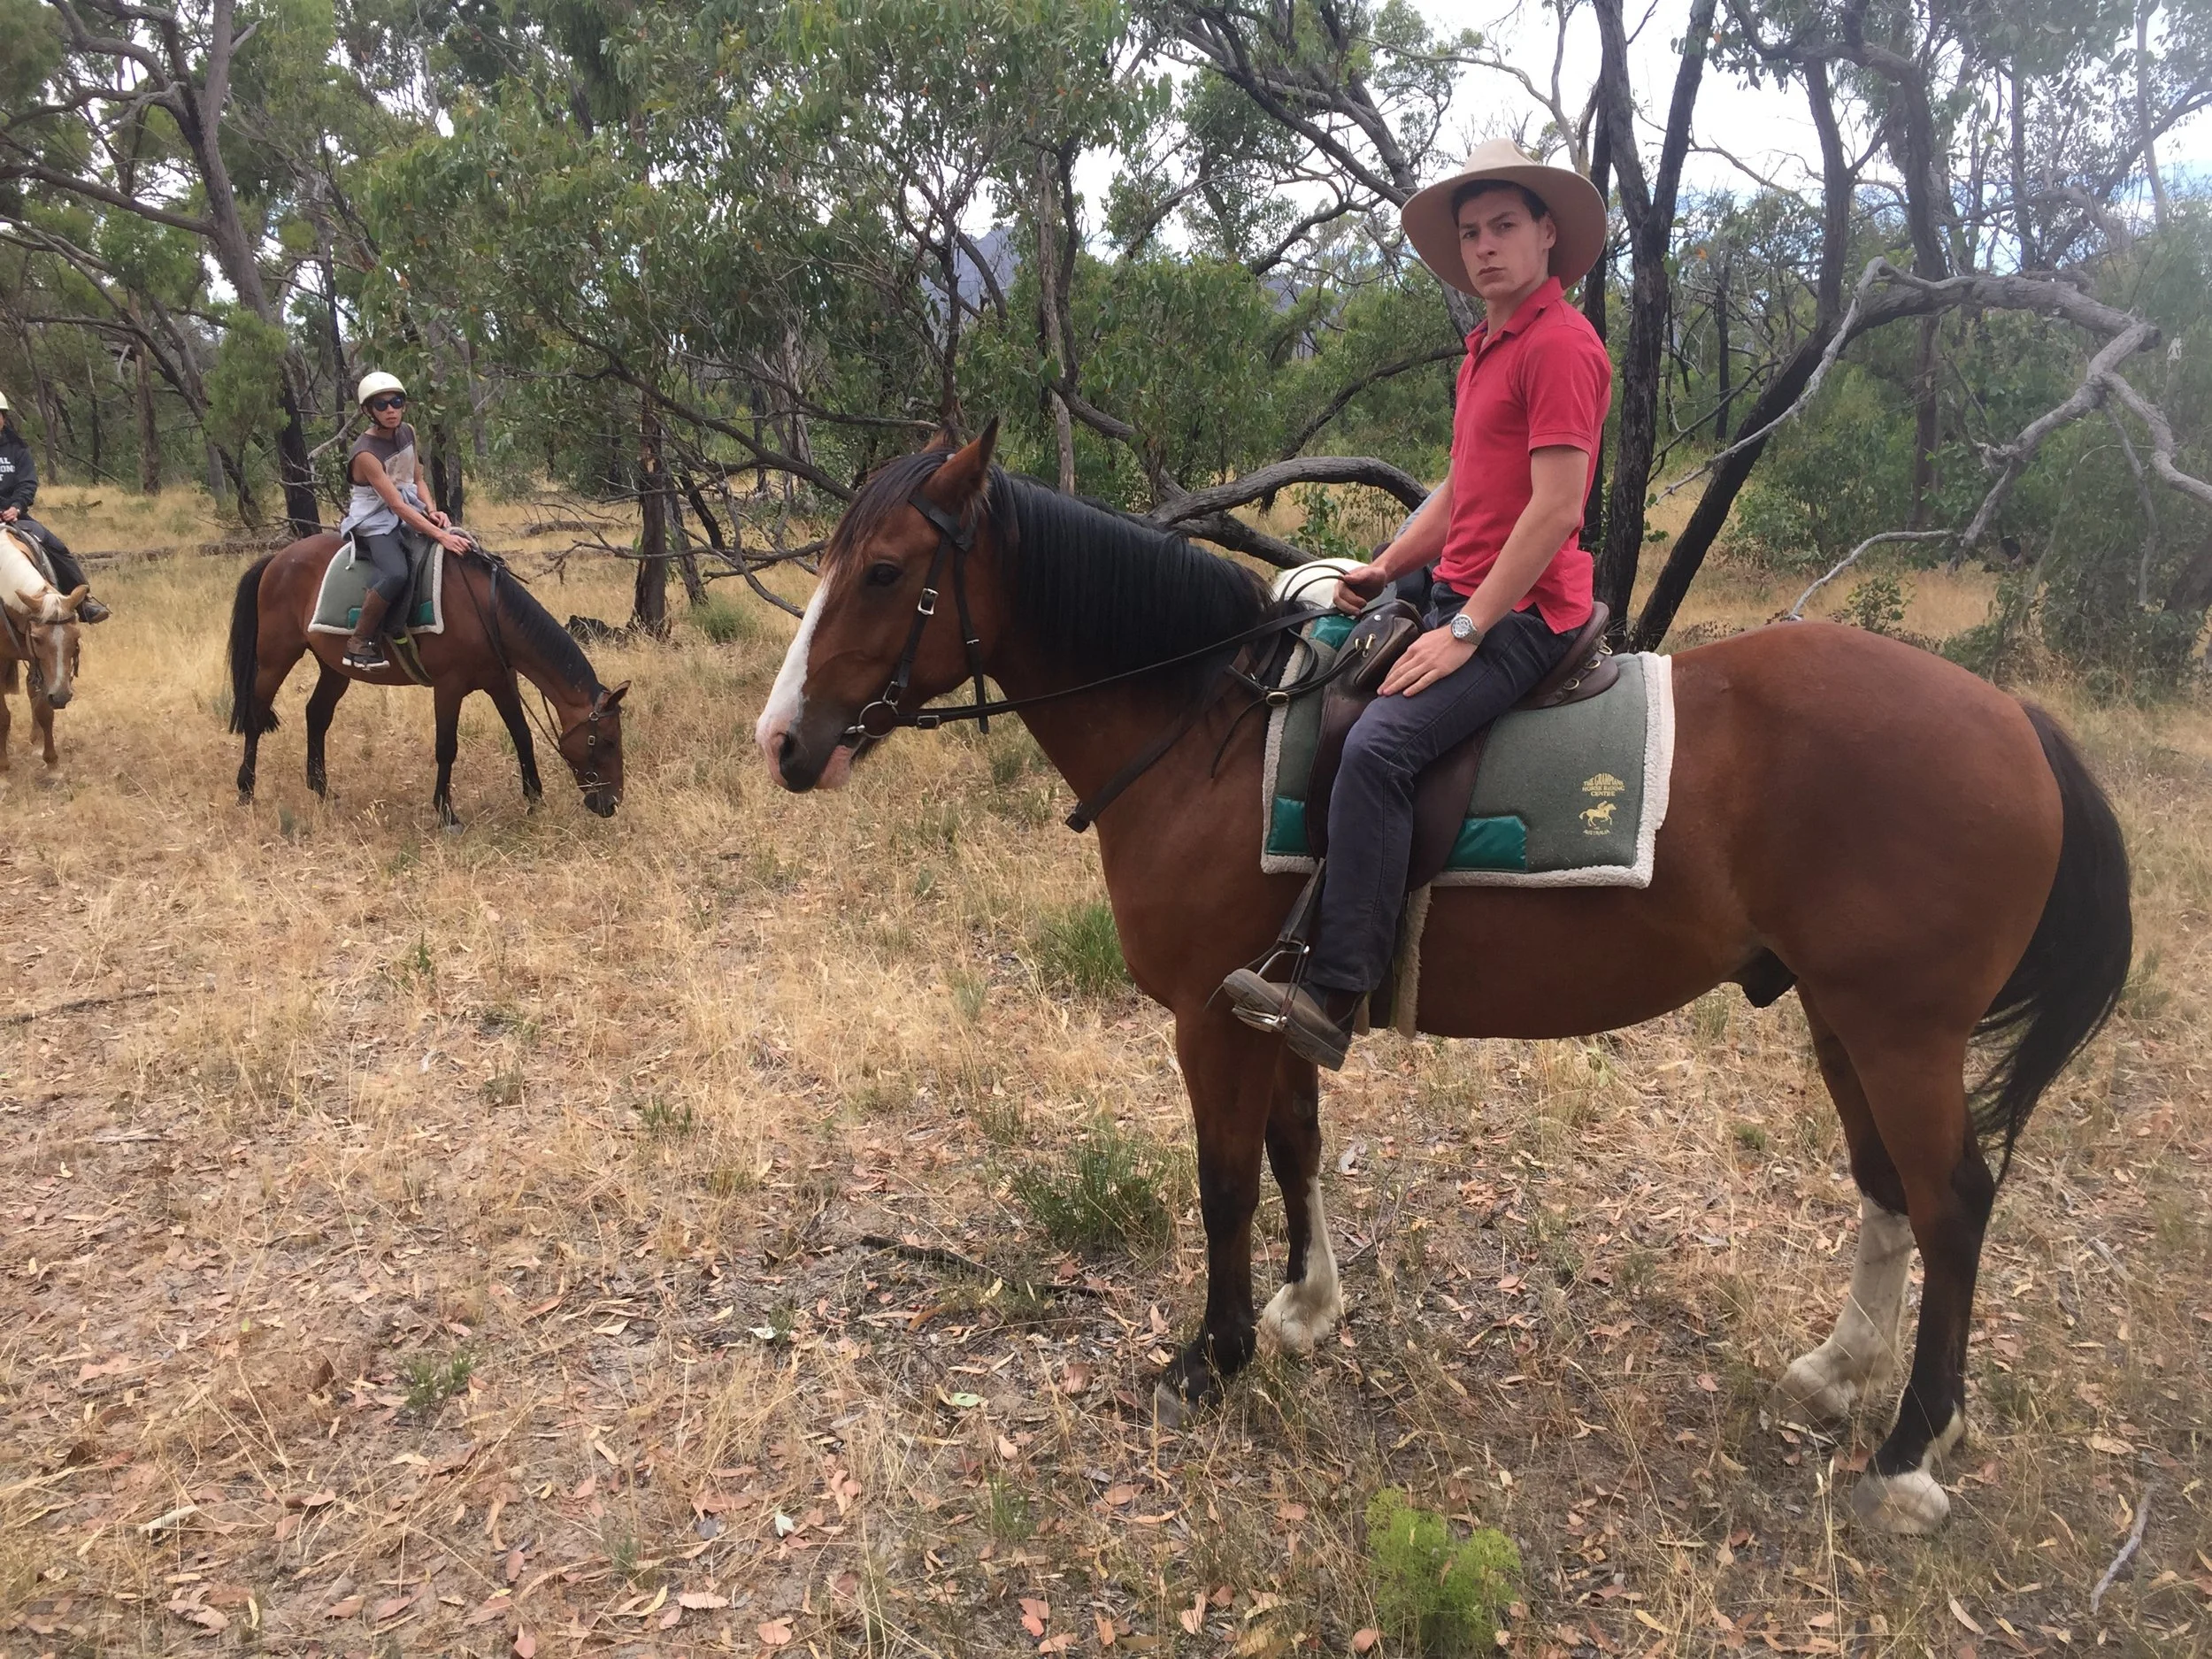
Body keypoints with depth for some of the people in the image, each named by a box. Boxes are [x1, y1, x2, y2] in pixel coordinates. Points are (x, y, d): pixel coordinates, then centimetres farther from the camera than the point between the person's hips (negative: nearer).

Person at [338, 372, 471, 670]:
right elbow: (398, 506, -28)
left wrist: (431, 511, -7)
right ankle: (359, 643, -19)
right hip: (374, 524, -8)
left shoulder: (407, 433, 2)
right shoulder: (365, 453, -21)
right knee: (396, 575, -34)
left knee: (466, 543, -5)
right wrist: (440, 536, -35)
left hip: (409, 513, 8)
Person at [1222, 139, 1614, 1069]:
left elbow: (1556, 507, -20)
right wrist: (1386, 568, 9)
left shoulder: (1560, 345, -11)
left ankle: (1333, 998, -29)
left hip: (1522, 612, -11)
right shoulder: (1486, 348, 20)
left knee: (1377, 746, -29)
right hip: (1459, 595, 11)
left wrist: (1465, 630, -22)